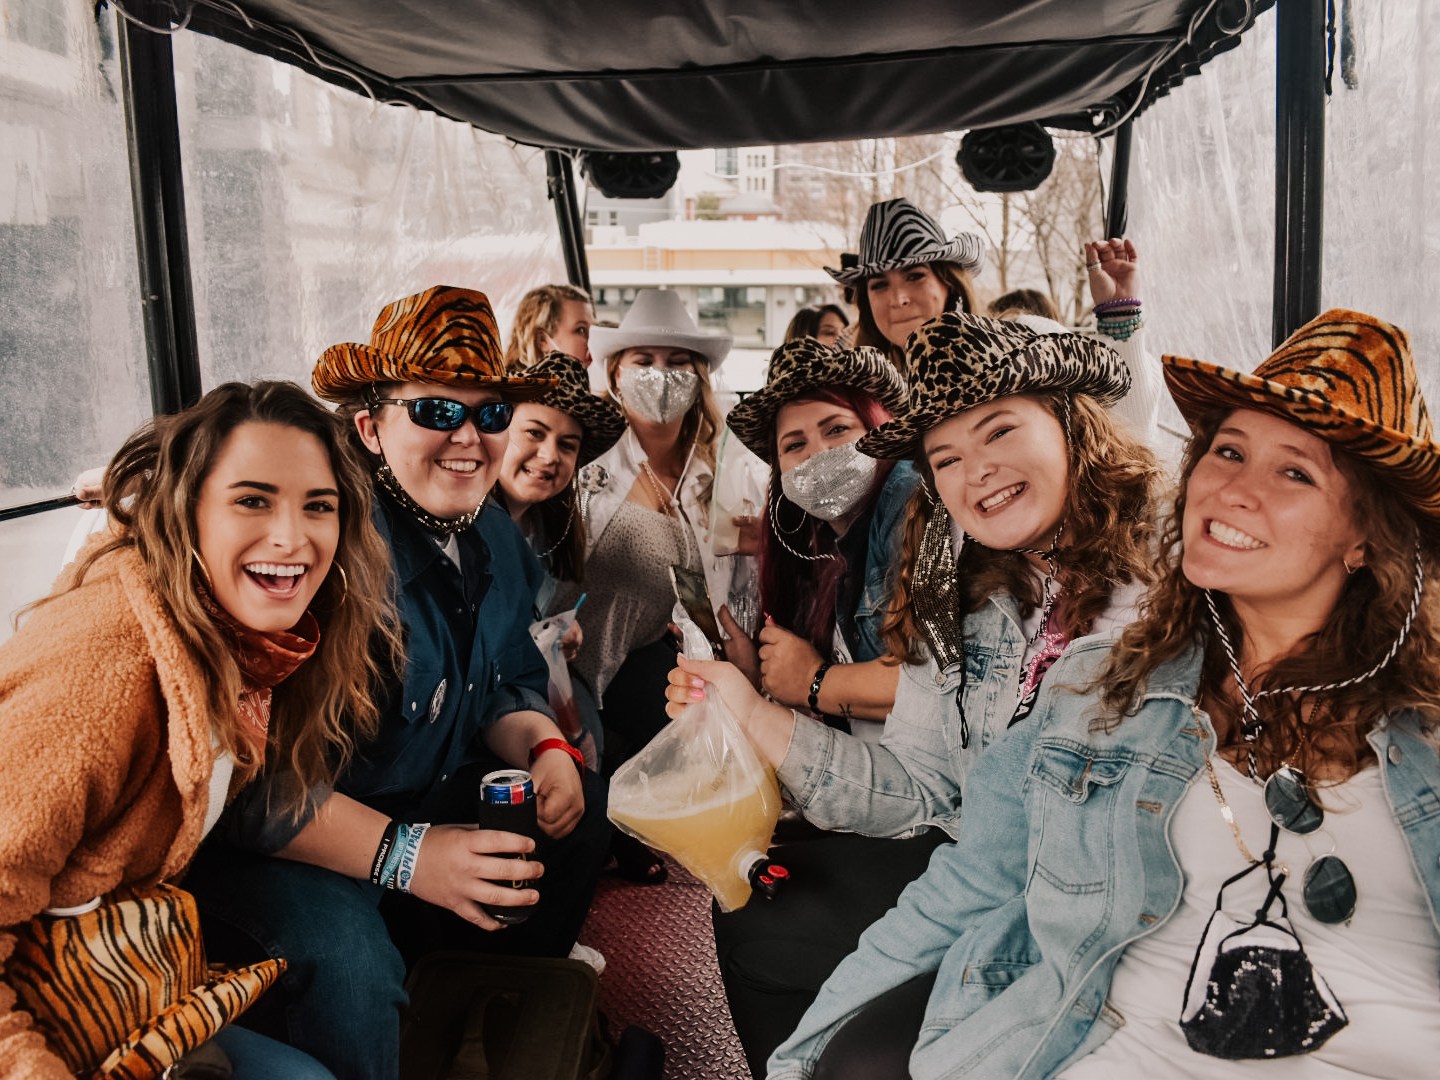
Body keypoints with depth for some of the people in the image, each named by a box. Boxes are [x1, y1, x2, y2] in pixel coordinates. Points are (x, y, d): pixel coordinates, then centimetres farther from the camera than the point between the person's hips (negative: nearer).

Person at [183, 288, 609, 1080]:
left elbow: (506, 684, 10)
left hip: (425, 799, 9)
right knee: (349, 961, -35)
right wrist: (402, 856, -36)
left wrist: (544, 749, -13)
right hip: (269, 835, -8)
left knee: (581, 810, 10)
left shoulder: (494, 538, 1)